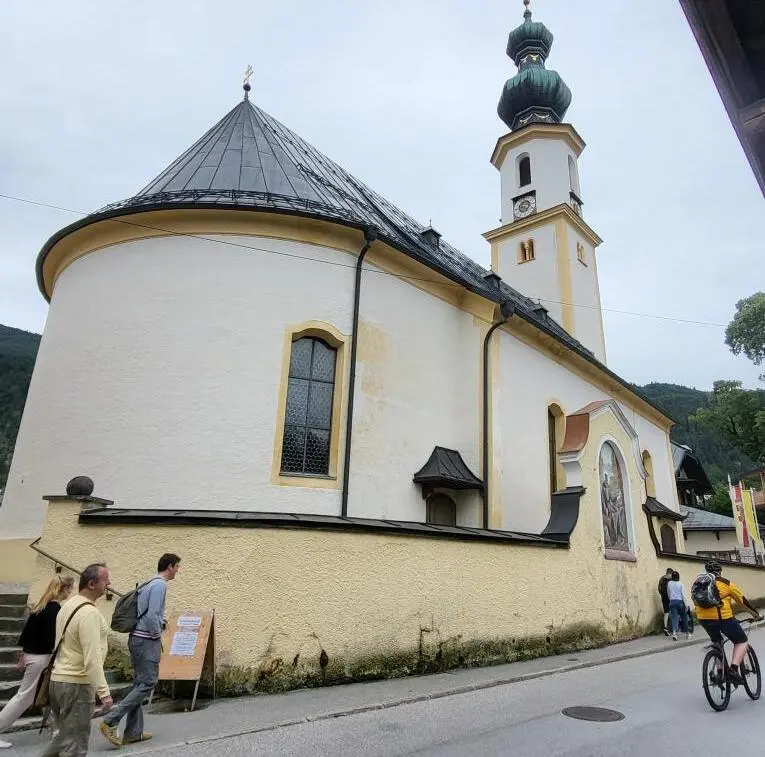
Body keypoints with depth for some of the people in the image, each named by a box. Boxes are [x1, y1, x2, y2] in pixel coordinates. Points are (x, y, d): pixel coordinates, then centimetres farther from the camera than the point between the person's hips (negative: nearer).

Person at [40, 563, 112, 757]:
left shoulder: (67, 605, 7)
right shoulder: (89, 612, -23)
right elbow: (92, 658, -26)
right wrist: (104, 692, -22)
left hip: (58, 678, 9)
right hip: (77, 684, -9)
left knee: (65, 736, 23)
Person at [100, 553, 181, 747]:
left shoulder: (149, 583, 14)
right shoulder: (160, 584, -15)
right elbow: (152, 616, -21)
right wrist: (158, 636, -8)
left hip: (137, 638, 10)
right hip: (147, 640, -10)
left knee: (139, 684, 12)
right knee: (147, 683, -5)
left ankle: (133, 732, 16)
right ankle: (111, 721, -7)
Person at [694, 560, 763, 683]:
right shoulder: (726, 583, 8)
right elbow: (742, 600, 15)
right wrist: (756, 614, 30)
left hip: (703, 618, 4)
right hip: (723, 617, -4)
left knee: (717, 642, 30)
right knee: (742, 642, 17)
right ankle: (734, 668, -3)